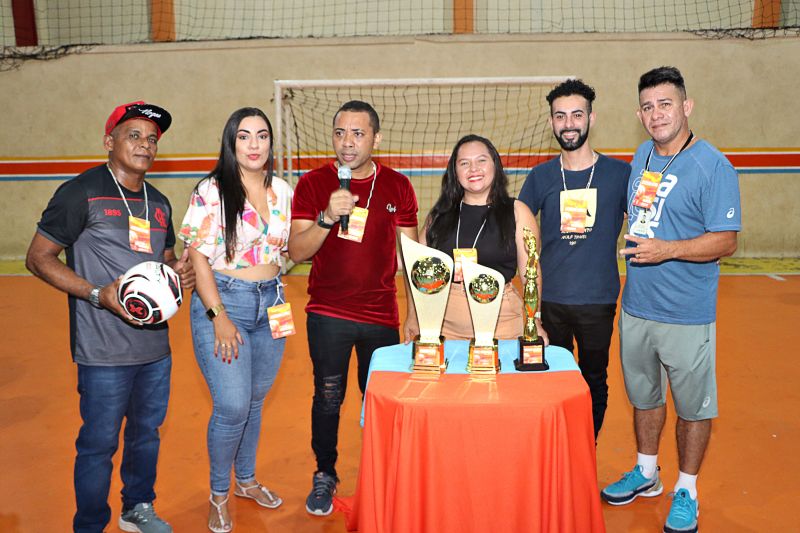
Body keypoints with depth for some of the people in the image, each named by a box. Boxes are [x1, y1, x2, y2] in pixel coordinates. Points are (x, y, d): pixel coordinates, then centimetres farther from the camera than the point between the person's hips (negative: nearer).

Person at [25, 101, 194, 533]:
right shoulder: (82, 192, -8)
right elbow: (38, 258, -8)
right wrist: (98, 294, -20)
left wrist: (179, 271, 0)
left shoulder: (159, 203, 13)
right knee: (99, 442, 3)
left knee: (147, 432, 19)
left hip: (156, 346, 7)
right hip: (104, 351, -7)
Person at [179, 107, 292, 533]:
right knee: (232, 407, -6)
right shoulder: (211, 192, -10)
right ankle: (218, 495, 18)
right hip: (223, 302, -5)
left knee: (255, 400, 16)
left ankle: (246, 479, 38)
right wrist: (220, 317, -17)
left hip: (271, 304, 5)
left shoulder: (282, 191, 6)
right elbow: (199, 258, -12)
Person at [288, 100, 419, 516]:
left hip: (381, 315, 1)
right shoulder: (313, 184, -3)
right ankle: (325, 476, 30)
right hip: (327, 314, -1)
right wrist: (327, 217, -25)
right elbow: (296, 252, -9)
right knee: (328, 398, 9)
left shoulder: (398, 186, 2)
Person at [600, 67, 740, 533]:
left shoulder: (713, 166, -13)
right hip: (636, 306, 6)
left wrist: (668, 250, -27)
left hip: (687, 314, -6)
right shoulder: (643, 155, 7)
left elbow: (726, 241, -16)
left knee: (693, 406, 9)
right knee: (644, 396, 20)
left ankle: (687, 492, 27)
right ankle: (646, 473, 39)